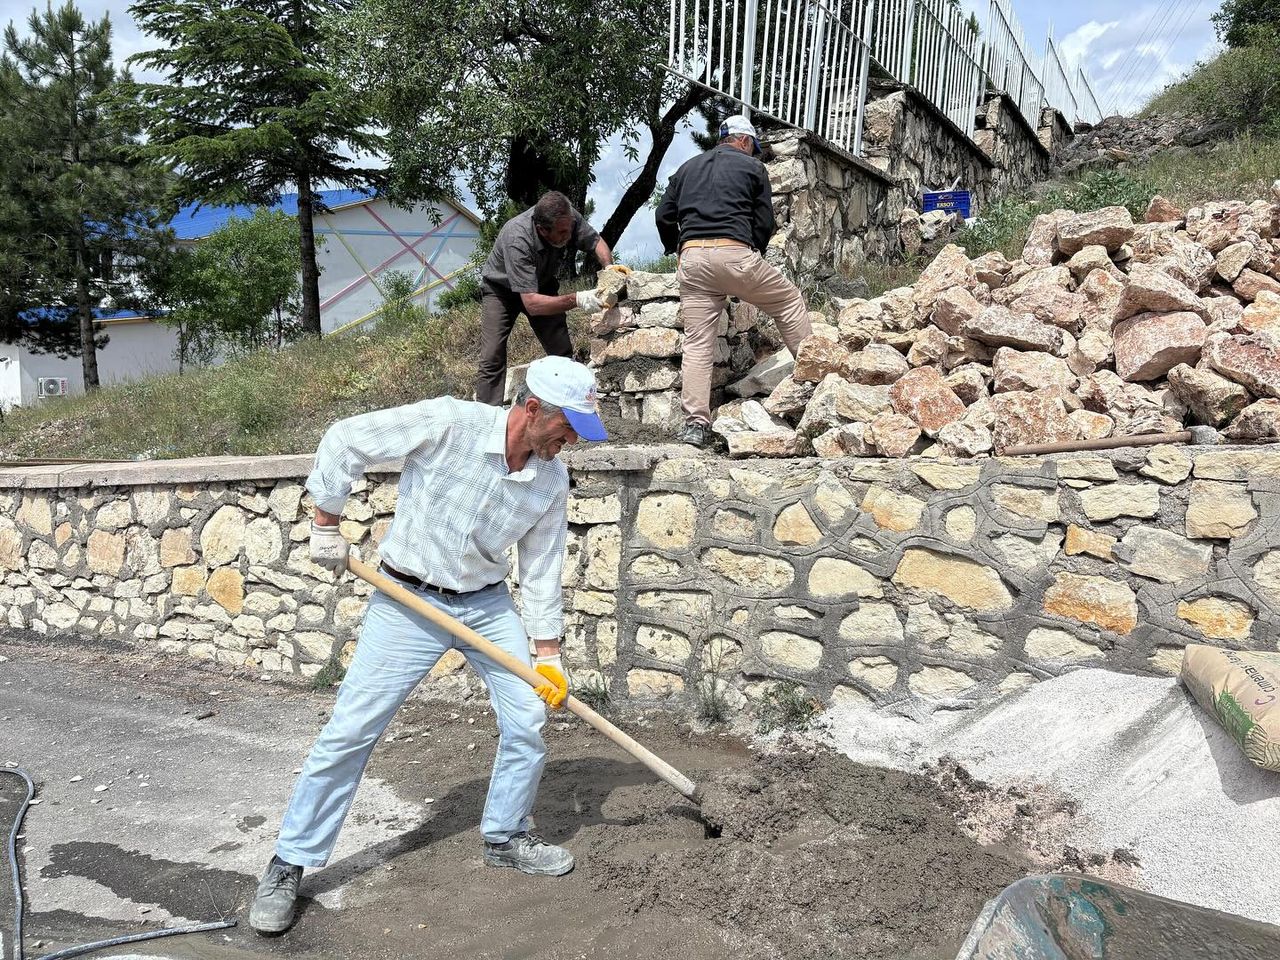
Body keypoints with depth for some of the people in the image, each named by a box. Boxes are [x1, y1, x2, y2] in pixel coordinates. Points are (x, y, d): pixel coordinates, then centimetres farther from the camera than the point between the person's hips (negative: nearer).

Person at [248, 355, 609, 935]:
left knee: (528, 722, 2)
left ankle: (506, 837, 26)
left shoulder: (551, 480, -7)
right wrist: (326, 527, -11)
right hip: (409, 602, -4)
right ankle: (288, 865, 14)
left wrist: (549, 657, 3)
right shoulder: (448, 422, -23)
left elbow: (541, 570, 2)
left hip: (488, 605, 5)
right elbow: (344, 441, -15)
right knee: (349, 732, -3)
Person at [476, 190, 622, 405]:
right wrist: (577, 299, -56)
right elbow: (532, 303, -46)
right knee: (492, 358, -16)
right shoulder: (516, 240, -43)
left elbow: (596, 242, -7)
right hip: (501, 289, -4)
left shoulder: (568, 218, -27)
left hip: (542, 285, 5)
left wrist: (609, 267, -28)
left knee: (563, 353, -8)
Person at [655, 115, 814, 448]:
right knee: (789, 300, 17)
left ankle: (695, 423, -2)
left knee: (697, 342, 3)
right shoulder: (752, 167, 14)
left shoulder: (688, 167, 25)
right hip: (735, 253, -4)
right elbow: (765, 223, 10)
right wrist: (754, 258, 24)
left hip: (691, 258, 4)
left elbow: (664, 216, 19)